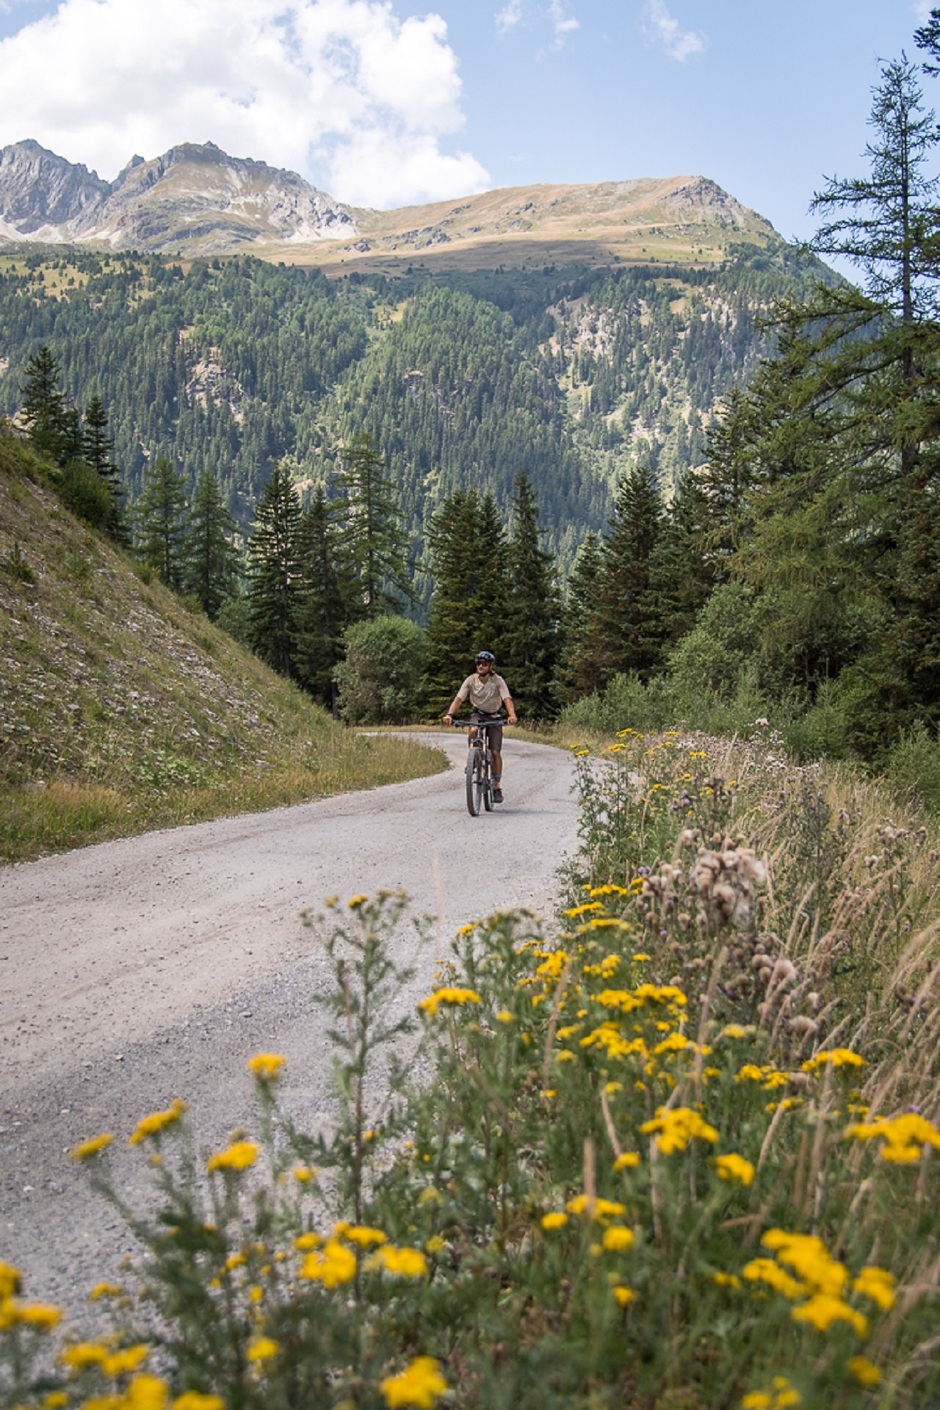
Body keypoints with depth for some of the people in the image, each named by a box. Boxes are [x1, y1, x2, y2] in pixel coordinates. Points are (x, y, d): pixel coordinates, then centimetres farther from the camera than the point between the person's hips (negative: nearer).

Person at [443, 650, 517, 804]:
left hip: (494, 717, -1)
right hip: (478, 714, 1)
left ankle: (497, 787, 3)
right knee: (473, 731, -35)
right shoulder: (471, 680, -13)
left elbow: (507, 699, -29)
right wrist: (449, 714, -37)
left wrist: (512, 715, -47)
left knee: (495, 752, -8)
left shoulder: (497, 680, -18)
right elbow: (458, 699, -20)